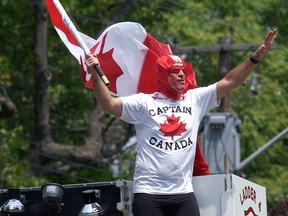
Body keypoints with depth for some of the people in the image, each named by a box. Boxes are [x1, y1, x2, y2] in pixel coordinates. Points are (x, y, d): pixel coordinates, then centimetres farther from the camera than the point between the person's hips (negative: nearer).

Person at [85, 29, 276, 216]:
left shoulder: (196, 99, 10)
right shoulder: (144, 103, -1)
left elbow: (229, 82, 8)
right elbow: (110, 104, -11)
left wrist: (256, 57, 1)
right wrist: (95, 75, -24)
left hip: (183, 193, 4)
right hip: (149, 194, -4)